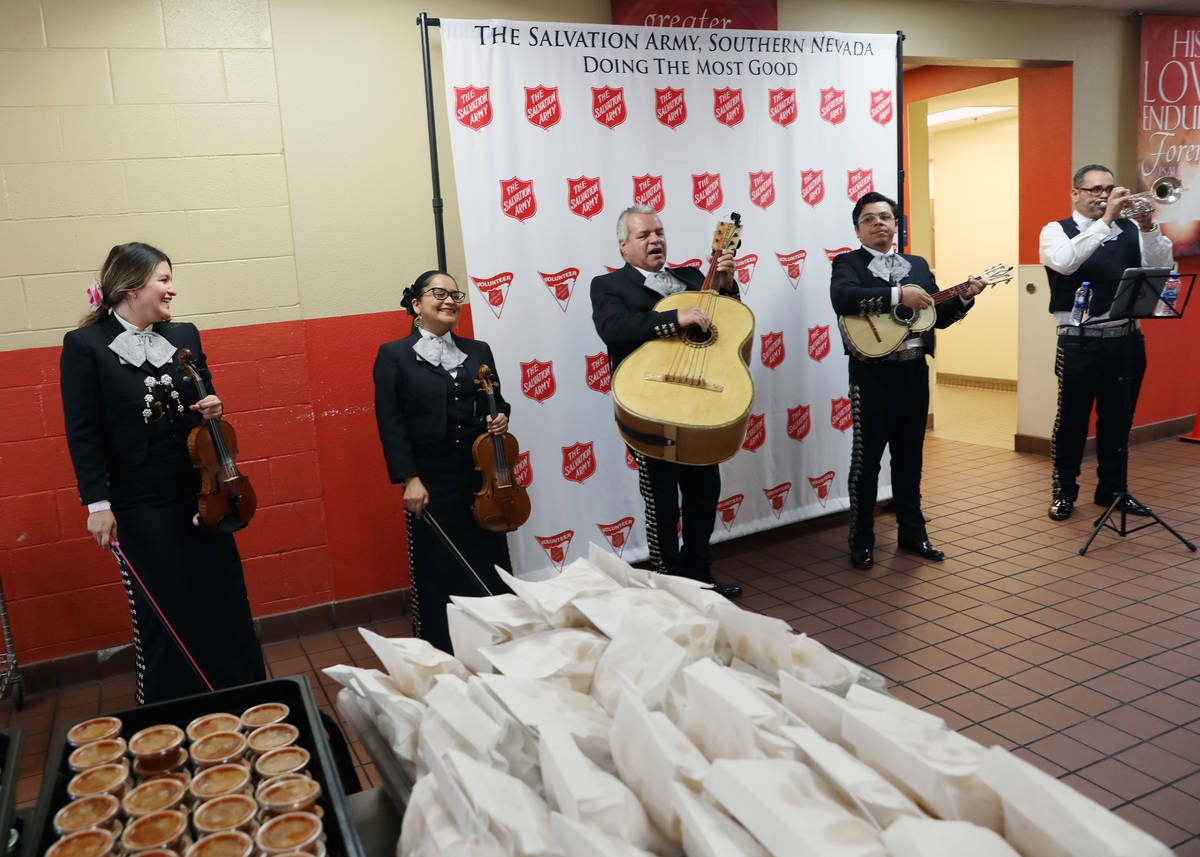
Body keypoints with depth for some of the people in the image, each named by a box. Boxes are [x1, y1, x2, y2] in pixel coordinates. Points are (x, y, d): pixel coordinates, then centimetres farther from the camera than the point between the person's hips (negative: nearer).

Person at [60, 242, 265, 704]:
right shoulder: (85, 345, -6)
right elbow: (83, 433, -8)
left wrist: (213, 409, -6)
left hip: (198, 493, 4)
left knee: (224, 598, 10)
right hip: (139, 506, -4)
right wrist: (97, 504, -13)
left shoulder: (184, 336, 7)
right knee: (161, 613, 4)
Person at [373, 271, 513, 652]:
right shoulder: (394, 355, 0)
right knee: (438, 572, 4)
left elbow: (497, 402, 20)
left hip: (482, 478, 4)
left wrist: (501, 418, -4)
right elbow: (390, 423, -6)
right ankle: (441, 653, 19)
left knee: (491, 562, 8)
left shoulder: (478, 351, 12)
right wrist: (409, 479, -13)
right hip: (432, 483, -4)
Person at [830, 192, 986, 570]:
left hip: (914, 372, 5)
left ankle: (912, 532, 26)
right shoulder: (848, 263, -1)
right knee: (866, 459, 2)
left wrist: (964, 297, -4)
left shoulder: (918, 265, 15)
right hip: (872, 374, -5)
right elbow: (842, 298, -24)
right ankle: (862, 541, 13)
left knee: (910, 457, 14)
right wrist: (898, 294, -27)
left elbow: (939, 317, 14)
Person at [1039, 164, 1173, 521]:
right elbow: (1065, 261, -20)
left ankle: (1112, 488, 26)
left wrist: (1148, 227, -15)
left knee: (1118, 418, 12)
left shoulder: (1130, 229, 10)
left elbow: (1161, 268, -1)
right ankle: (1064, 491, 16)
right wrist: (1106, 219, -21)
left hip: (1126, 340, 4)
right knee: (1071, 418, 2)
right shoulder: (1056, 230, 2)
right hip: (1079, 342, -3)